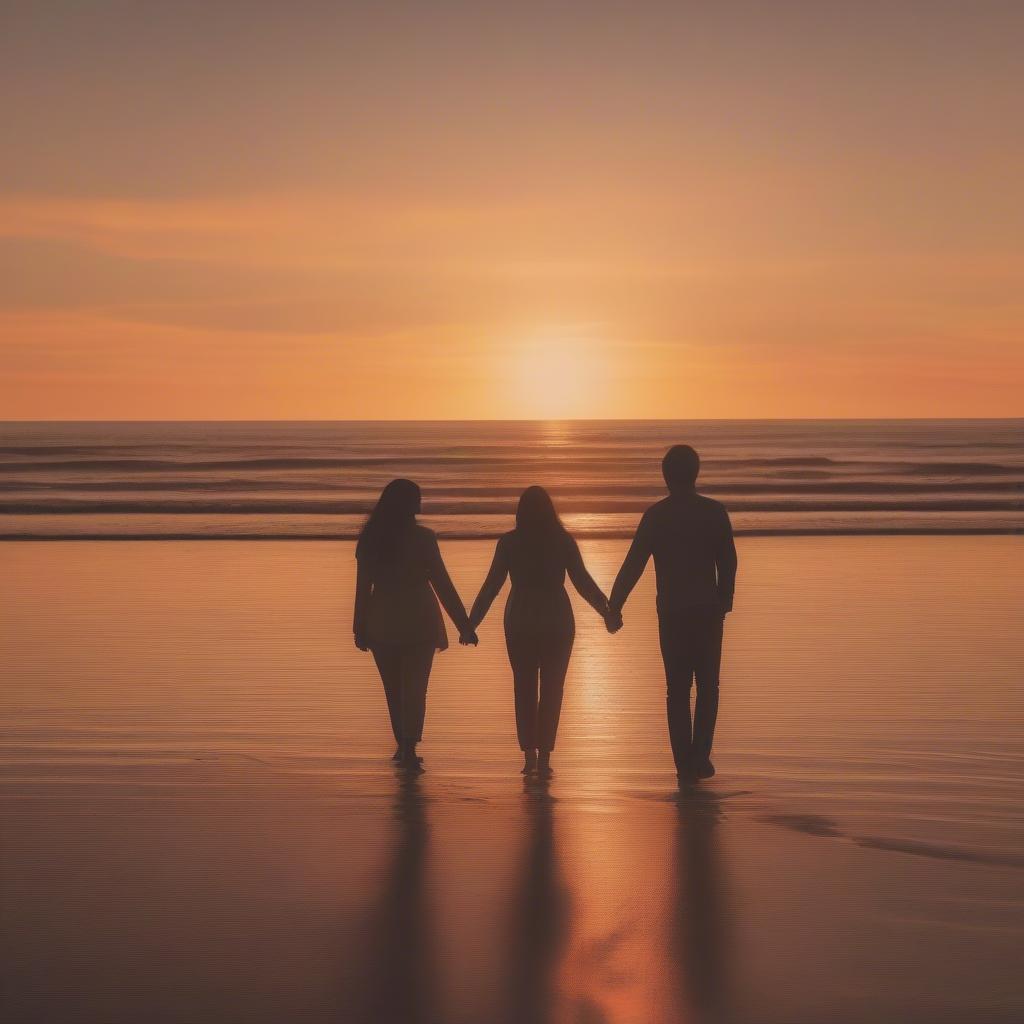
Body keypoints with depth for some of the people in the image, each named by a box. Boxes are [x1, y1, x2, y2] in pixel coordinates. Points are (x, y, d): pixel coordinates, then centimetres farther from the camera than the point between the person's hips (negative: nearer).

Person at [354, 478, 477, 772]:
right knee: (414, 686, 1)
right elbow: (442, 583, -10)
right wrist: (464, 625, -6)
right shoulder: (422, 538, -10)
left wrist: (360, 628, 10)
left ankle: (403, 746, 23)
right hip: (418, 621, -3)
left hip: (382, 623, 3)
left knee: (394, 687, 15)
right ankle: (409, 748, -12)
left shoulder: (370, 539, -1)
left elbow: (363, 586, 2)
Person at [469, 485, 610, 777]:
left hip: (520, 622, 1)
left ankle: (529, 755, 10)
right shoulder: (563, 541, -4)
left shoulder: (509, 543, -2)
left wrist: (471, 622, 4)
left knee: (524, 689, 12)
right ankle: (544, 757, -1)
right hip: (557, 621, -1)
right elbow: (583, 582, -4)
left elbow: (491, 585, -2)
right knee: (551, 689, 4)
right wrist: (607, 610, 6)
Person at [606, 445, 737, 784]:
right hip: (708, 611, 0)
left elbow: (633, 565, -7)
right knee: (707, 686, 12)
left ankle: (685, 765, 5)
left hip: (672, 614, 0)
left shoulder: (655, 515, -4)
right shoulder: (715, 512, -2)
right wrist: (724, 603, 13)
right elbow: (728, 563, 0)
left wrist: (614, 607, -4)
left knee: (678, 689, 8)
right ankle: (700, 757, 1)